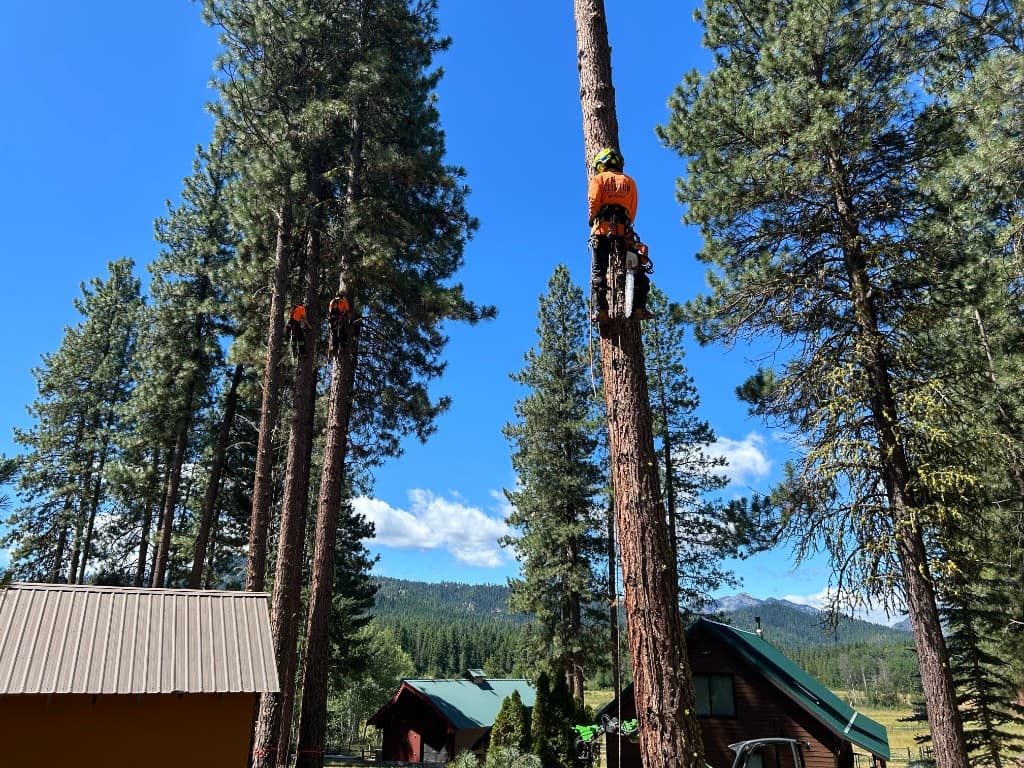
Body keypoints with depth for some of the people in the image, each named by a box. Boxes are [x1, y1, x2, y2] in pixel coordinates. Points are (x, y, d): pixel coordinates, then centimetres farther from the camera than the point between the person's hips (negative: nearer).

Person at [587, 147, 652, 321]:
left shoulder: (598, 179, 8)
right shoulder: (629, 181, 18)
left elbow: (593, 203, -5)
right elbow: (633, 210, 10)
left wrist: (592, 220, 11)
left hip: (602, 230, -2)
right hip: (623, 231, 2)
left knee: (598, 272, -2)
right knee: (637, 273, 9)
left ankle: (600, 310, -12)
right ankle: (638, 308, 0)